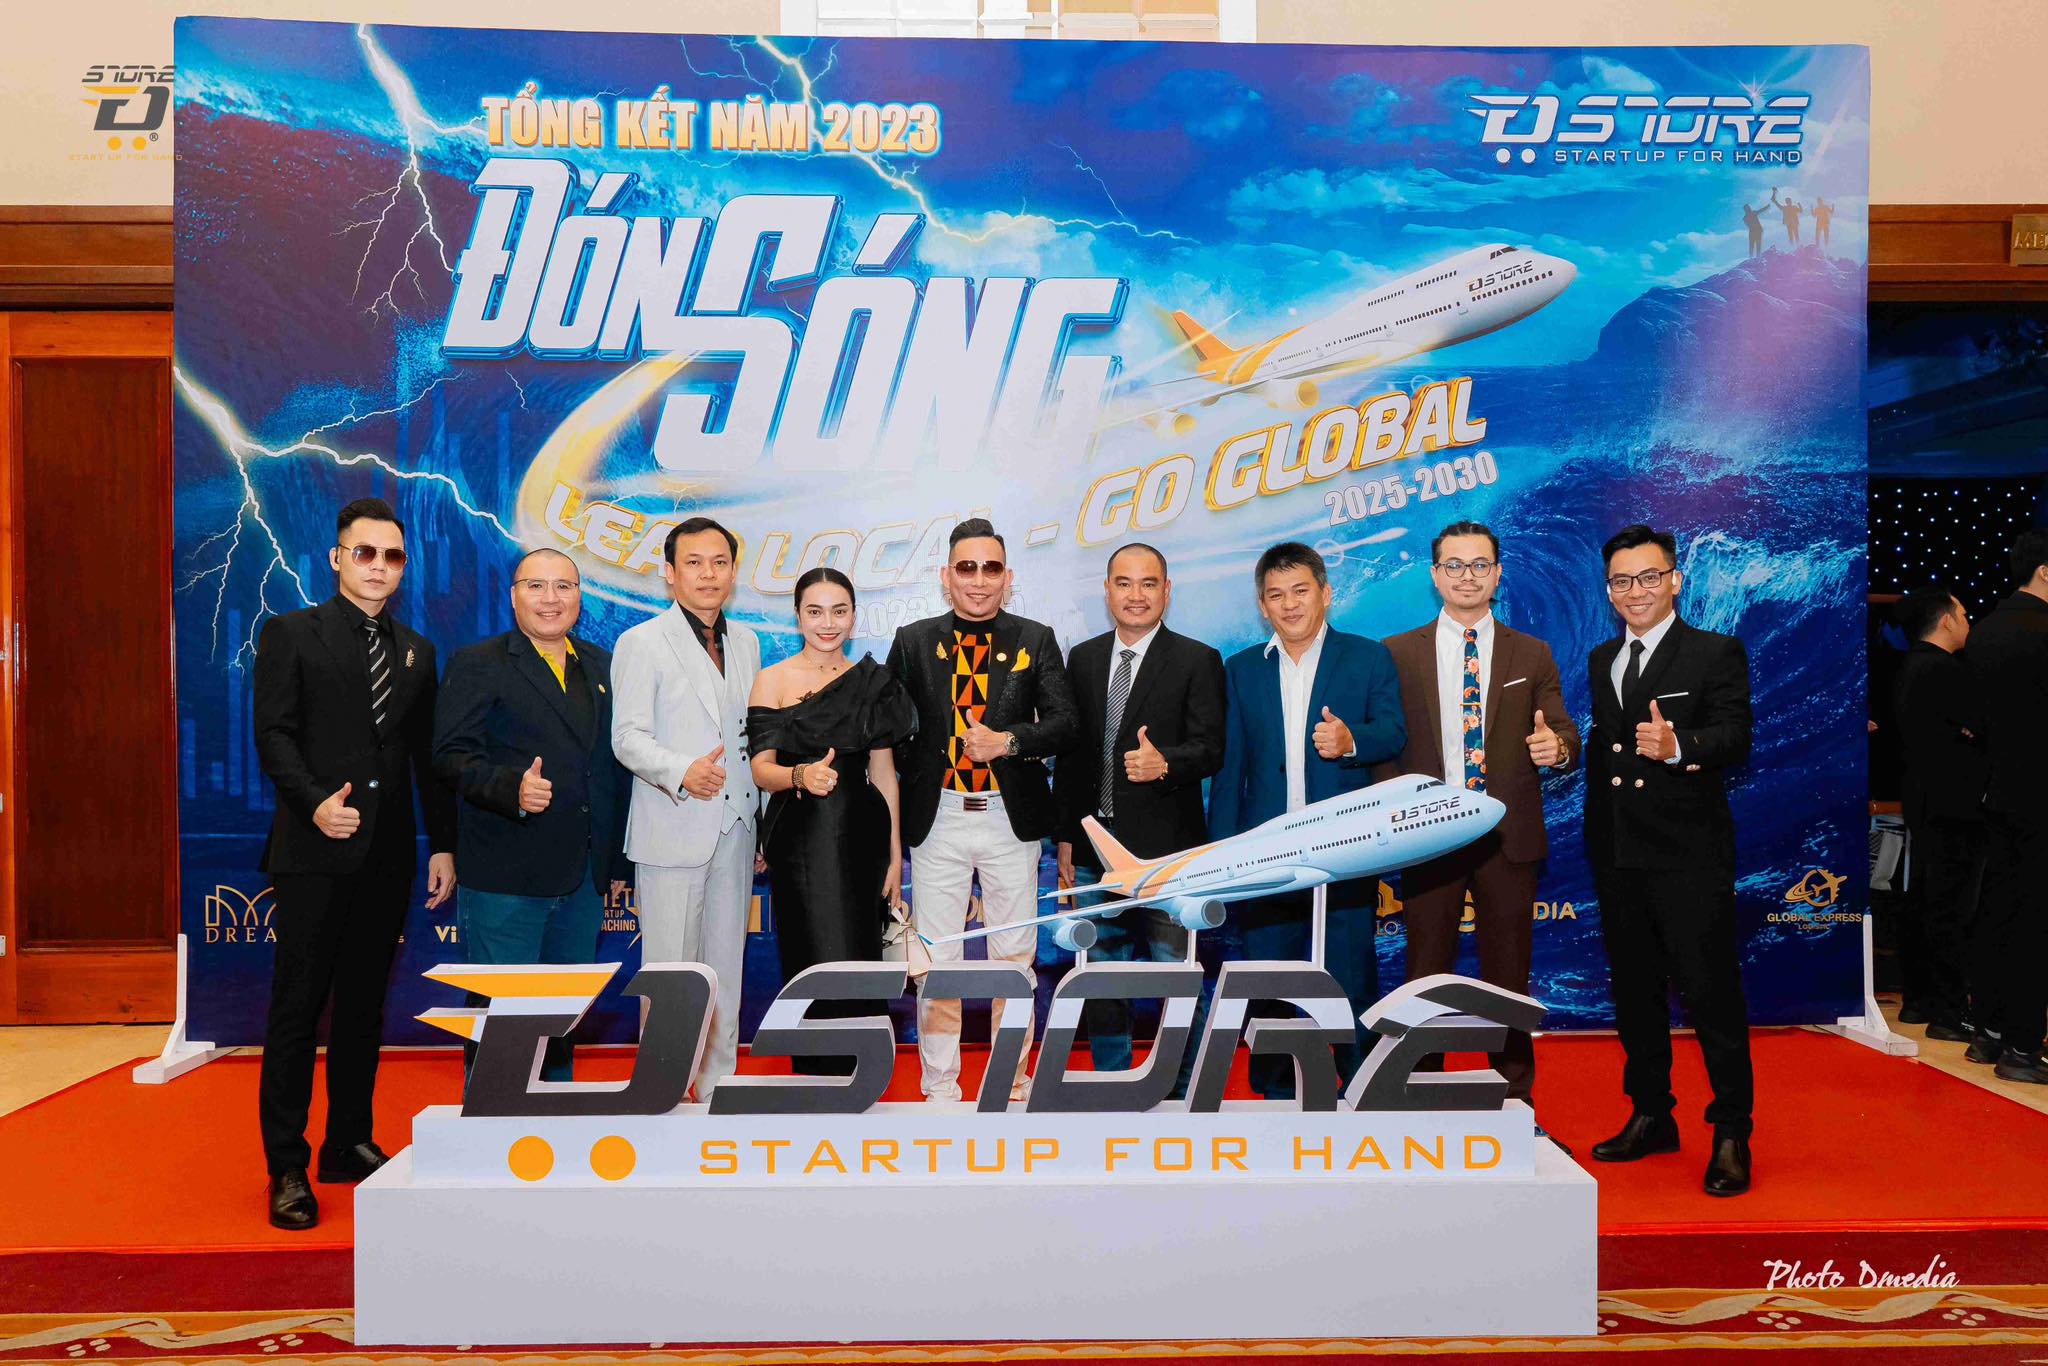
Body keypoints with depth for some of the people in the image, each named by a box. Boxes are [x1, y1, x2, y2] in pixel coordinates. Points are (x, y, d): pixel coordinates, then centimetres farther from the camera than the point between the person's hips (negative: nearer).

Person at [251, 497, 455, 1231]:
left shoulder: (416, 650, 14)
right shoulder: (290, 634, 1)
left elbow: (427, 757, 13)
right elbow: (274, 735, -7)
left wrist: (442, 844, 8)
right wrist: (315, 803, -22)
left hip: (388, 855, 4)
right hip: (315, 851, -4)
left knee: (364, 1005, 11)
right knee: (298, 1008, 0)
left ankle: (350, 1143, 23)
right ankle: (287, 1166, 9)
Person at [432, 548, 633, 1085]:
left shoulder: (601, 666, 14)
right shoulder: (476, 663, -2)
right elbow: (450, 755, -11)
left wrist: (618, 860, 14)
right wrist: (511, 787, -29)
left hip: (584, 878, 6)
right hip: (504, 878, -5)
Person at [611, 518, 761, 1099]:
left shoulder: (746, 642, 14)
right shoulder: (641, 643, -3)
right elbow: (628, 737, -11)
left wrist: (759, 822, 15)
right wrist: (682, 772, -29)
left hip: (734, 831, 6)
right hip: (672, 832, -5)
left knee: (726, 967, 12)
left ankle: (717, 1087, 23)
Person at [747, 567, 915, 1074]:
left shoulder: (872, 683, 6)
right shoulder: (772, 680, 1)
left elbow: (883, 773, 9)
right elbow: (761, 769, -4)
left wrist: (895, 856, 6)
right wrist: (801, 775, -26)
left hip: (858, 841, 2)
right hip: (799, 843, -1)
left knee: (854, 966, 0)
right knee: (809, 968, -1)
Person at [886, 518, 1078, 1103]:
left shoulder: (1036, 641, 3)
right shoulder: (913, 641, 4)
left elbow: (1065, 722, -3)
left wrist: (1008, 741, -18)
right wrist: (914, 777, -4)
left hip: (1011, 819, 0)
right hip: (937, 819, 0)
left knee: (1014, 955, 8)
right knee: (935, 960, 4)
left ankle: (1011, 1086, 21)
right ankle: (939, 1089, 17)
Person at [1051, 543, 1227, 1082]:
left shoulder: (1197, 661, -2)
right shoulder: (1082, 659, 11)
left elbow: (1210, 749, -9)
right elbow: (1069, 750, 12)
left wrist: (1164, 762, -30)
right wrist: (1064, 835, 9)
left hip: (1165, 844, -4)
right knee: (1101, 970, 13)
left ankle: (1182, 1088, 15)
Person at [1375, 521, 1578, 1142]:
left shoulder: (1531, 655, 9)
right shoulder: (1397, 654, 5)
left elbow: (1562, 736, 4)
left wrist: (1557, 746, -20)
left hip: (1508, 836, 1)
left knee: (1509, 971, 8)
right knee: (1426, 972, 5)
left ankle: (1515, 1101, 21)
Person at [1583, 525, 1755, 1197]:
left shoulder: (1717, 653, -5)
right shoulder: (1601, 661, 14)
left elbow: (1736, 738, -18)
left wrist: (1678, 746, -38)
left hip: (1691, 857, -6)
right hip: (1618, 857, 6)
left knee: (1711, 992, -2)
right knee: (1635, 991, 14)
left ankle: (1731, 1134, 10)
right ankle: (1651, 1116, 28)